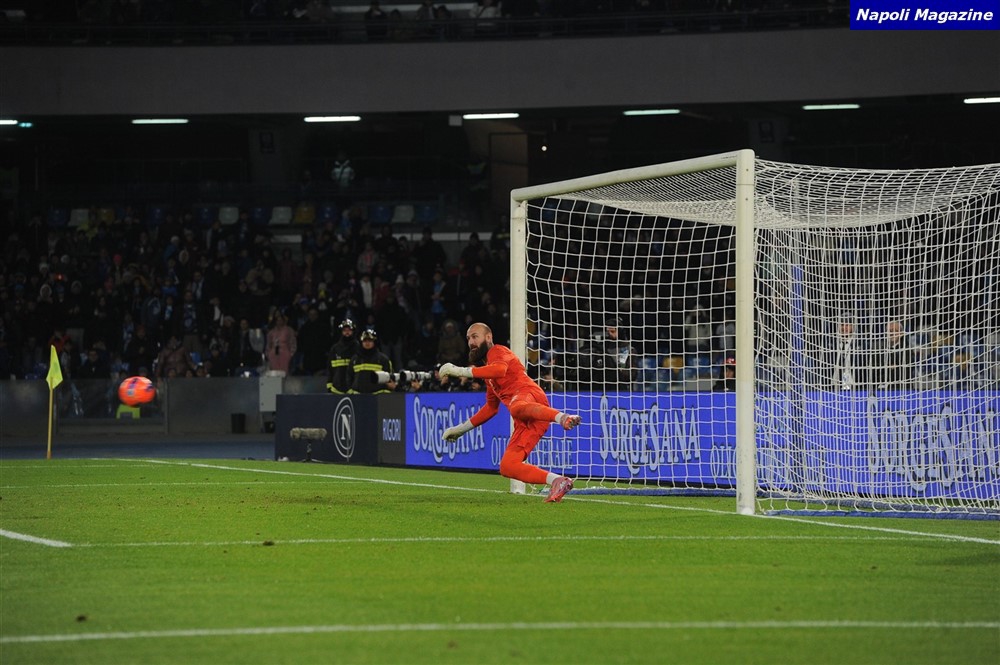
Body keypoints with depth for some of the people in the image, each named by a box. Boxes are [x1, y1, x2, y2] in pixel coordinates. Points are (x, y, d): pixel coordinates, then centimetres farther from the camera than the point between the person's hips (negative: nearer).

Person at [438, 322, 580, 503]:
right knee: (507, 467, -5)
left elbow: (500, 369, -15)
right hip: (524, 421, 9)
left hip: (529, 394, -9)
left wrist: (461, 371, -15)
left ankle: (562, 418, -67)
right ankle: (558, 482, -13)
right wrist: (462, 428, 47)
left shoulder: (498, 351, 11)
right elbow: (491, 407, 48)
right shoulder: (488, 368, 38)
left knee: (517, 408, -46)